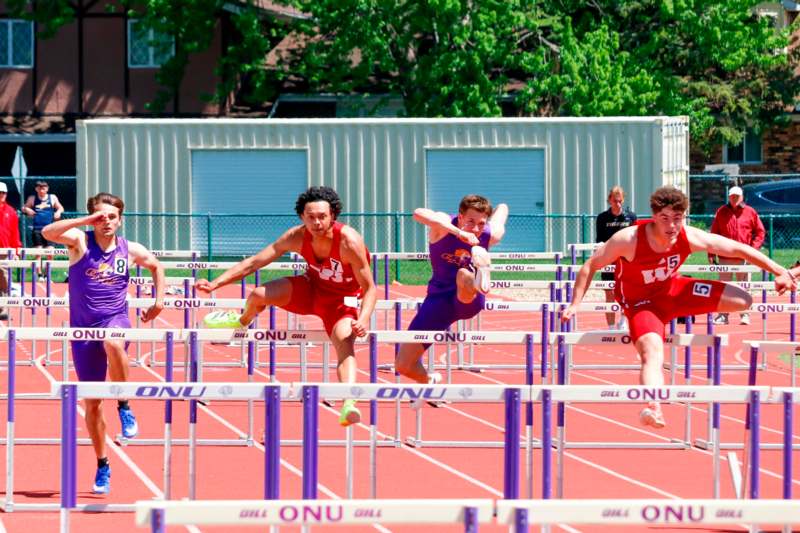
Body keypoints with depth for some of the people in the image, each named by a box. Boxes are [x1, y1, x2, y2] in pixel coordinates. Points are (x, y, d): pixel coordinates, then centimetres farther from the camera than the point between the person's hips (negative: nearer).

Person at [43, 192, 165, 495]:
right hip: (83, 327, 0)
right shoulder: (80, 241, -3)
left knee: (113, 344, -40)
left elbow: (156, 266, 25)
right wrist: (87, 221, -27)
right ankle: (102, 466, 19)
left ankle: (124, 406, -20)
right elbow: (48, 233, -23)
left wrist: (159, 301, 15)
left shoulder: (131, 251, 4)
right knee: (91, 402, 4)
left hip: (116, 320, 0)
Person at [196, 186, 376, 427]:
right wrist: (215, 283, -20)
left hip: (342, 300, -4)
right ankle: (242, 321, 30)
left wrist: (363, 319, -44)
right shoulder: (297, 237, -20)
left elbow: (370, 288, -25)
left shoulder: (349, 242, -32)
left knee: (346, 346, -30)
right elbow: (254, 262, -13)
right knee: (258, 295, -9)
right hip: (312, 287, 4)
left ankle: (349, 405, -47)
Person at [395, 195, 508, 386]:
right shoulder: (444, 225, -17)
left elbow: (503, 207, 14)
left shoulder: (491, 235, -10)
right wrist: (458, 232, -50)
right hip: (440, 298, 1)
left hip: (468, 300, -1)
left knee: (464, 275, -39)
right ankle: (429, 380, 32)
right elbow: (419, 213, -44)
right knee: (403, 366, 0)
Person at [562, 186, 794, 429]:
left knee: (743, 300, 2)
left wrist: (780, 272, -11)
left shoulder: (691, 238, -22)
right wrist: (575, 305, -24)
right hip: (641, 303, -5)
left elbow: (739, 249, -11)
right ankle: (653, 408, -53)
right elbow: (590, 266, -18)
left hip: (673, 291, 5)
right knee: (653, 354, -34)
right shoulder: (629, 239, -30)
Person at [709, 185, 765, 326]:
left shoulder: (750, 212, 4)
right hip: (724, 257, 1)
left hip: (744, 257, -1)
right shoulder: (721, 212, 6)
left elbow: (760, 232, 7)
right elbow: (714, 234, 7)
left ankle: (745, 314, 5)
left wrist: (753, 248, -6)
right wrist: (711, 254, 1)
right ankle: (723, 315, 4)